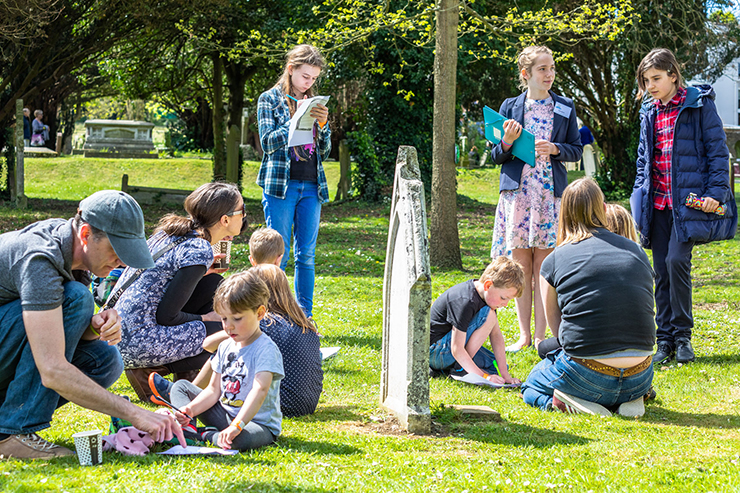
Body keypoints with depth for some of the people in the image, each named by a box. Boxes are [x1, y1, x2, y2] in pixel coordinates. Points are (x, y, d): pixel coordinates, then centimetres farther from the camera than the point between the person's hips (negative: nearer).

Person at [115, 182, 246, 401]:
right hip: (137, 341, -9)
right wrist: (205, 318, 1)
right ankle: (148, 374, -1)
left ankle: (186, 377, 19)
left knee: (214, 285, 15)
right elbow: (166, 316, -16)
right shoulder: (200, 251, -18)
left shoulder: (172, 230, 7)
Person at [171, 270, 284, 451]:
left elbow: (260, 390, -32)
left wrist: (237, 426, -44)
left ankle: (203, 436, -15)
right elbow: (214, 390, 9)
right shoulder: (225, 347, 8)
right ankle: (186, 426, -18)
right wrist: (191, 408, -12)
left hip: (259, 423, -8)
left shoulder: (266, 349, -18)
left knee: (241, 439, -44)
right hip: (224, 415, 8)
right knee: (181, 386, 10)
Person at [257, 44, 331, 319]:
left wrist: (323, 124, -4)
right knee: (279, 255, -4)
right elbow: (268, 142, -8)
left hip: (311, 187, 4)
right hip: (281, 184, -4)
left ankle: (306, 317, 9)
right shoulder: (270, 99, 3)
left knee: (306, 255, 5)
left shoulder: (314, 103, 15)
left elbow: (325, 151, 14)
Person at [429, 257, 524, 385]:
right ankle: (460, 367, -15)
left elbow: (496, 334, 1)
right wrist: (484, 376, -27)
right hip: (435, 353, -10)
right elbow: (457, 350, -28)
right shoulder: (465, 302, -28)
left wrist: (505, 374, -4)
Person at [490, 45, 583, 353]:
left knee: (544, 265, -2)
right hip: (517, 193, 0)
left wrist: (554, 149, -10)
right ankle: (524, 335, 8)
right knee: (521, 266, 1)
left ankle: (540, 335, 1)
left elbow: (577, 150, 9)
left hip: (550, 194, 0)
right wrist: (507, 142, -13)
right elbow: (496, 156, 9)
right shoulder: (510, 107, 7)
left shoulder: (565, 108, 8)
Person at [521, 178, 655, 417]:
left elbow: (555, 325, 8)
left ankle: (571, 401, -3)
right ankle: (628, 399, 7)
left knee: (531, 386, 28)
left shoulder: (553, 262, -1)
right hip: (639, 378, 3)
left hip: (588, 375, -3)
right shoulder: (637, 252, 8)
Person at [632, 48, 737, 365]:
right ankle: (665, 341, 10)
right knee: (661, 270, 4)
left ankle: (682, 336, -3)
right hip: (658, 203, 6)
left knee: (676, 261, -17)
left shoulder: (700, 104, -3)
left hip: (688, 200, -6)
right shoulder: (650, 113, 14)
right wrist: (640, 195, 14)